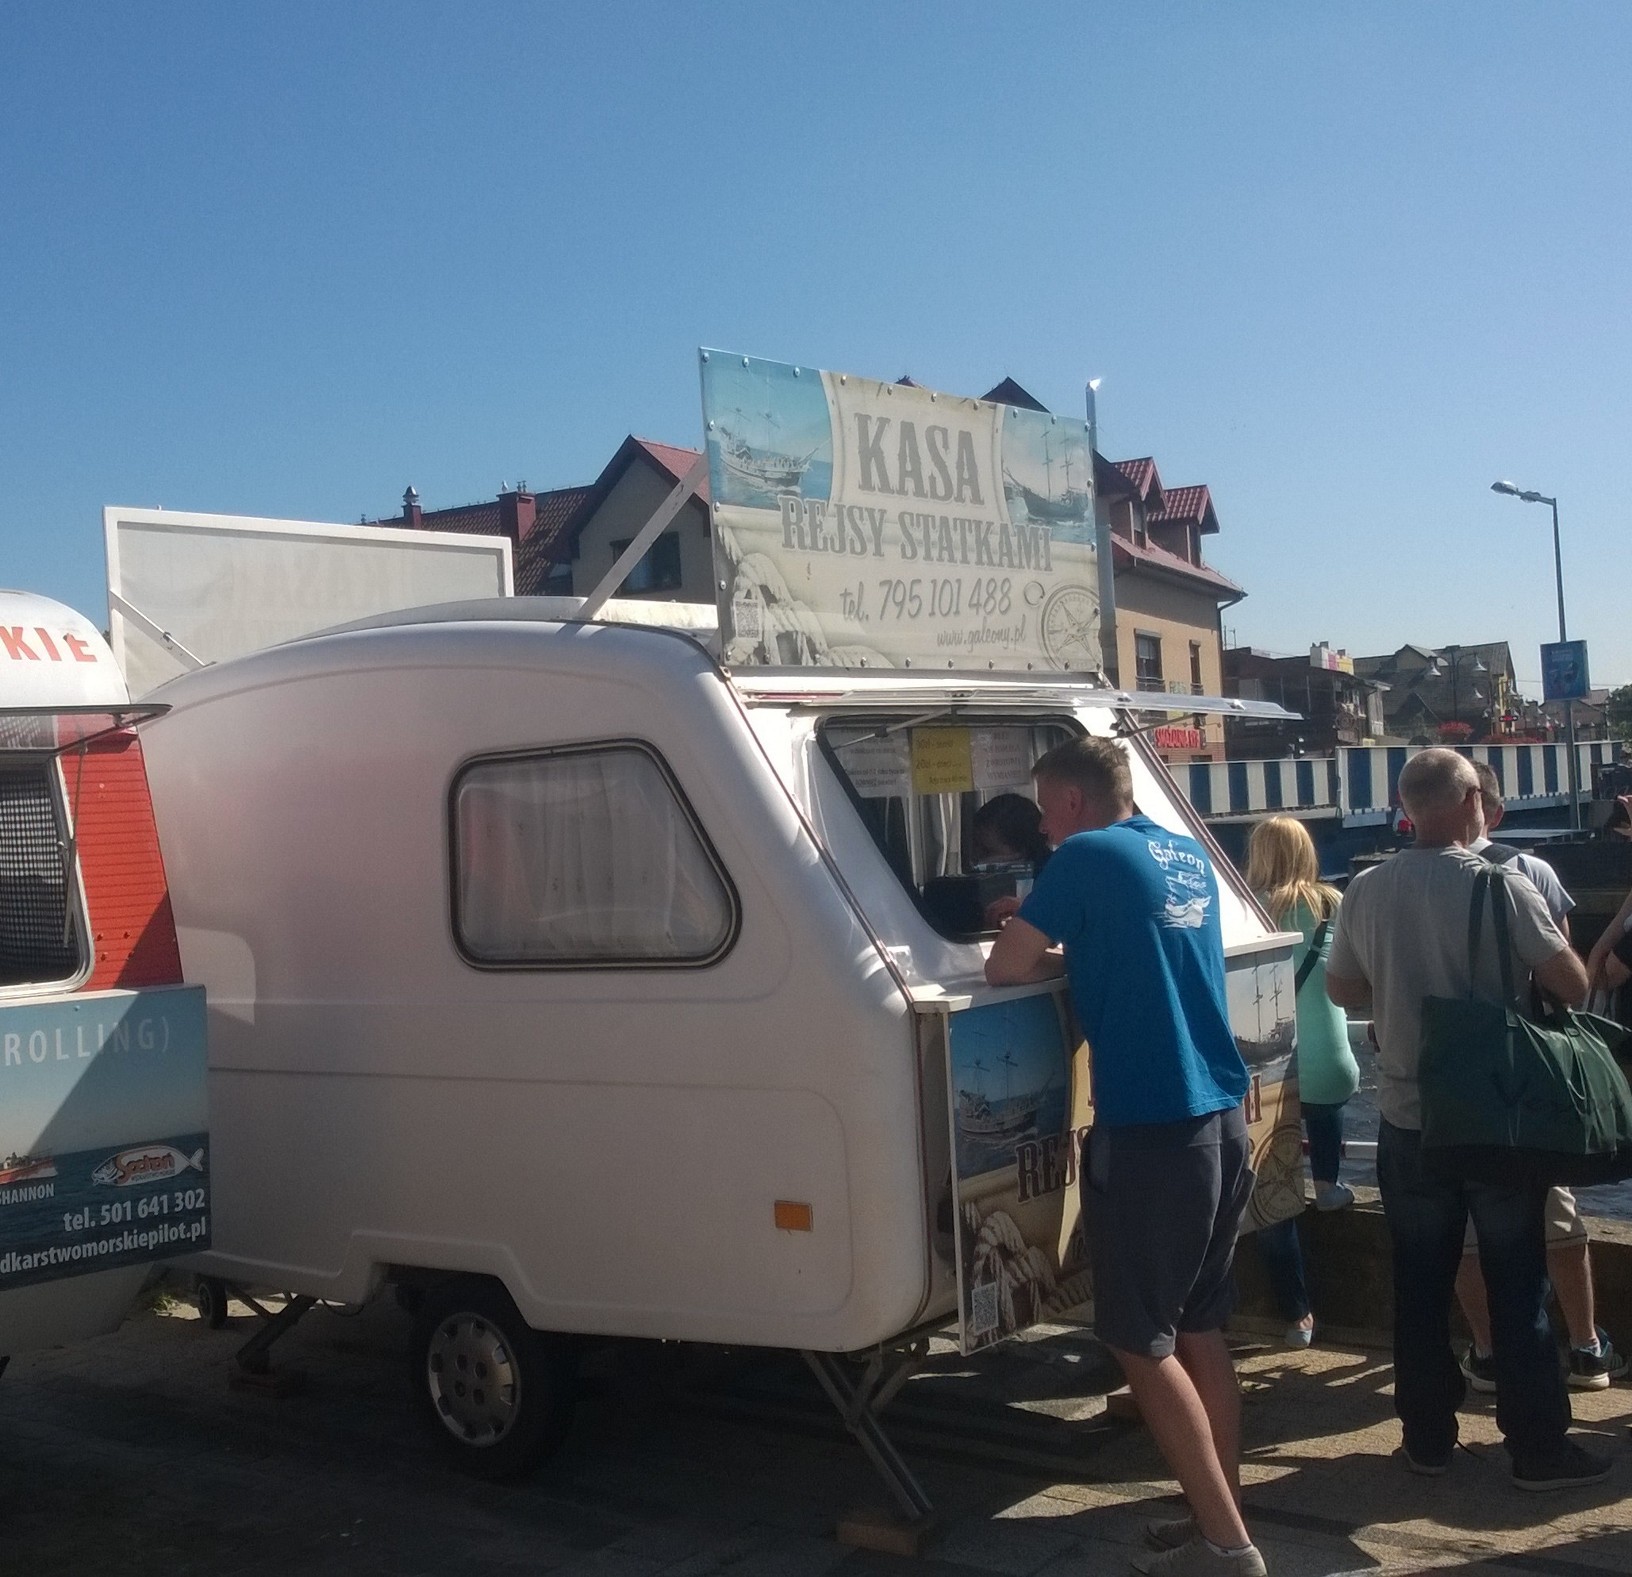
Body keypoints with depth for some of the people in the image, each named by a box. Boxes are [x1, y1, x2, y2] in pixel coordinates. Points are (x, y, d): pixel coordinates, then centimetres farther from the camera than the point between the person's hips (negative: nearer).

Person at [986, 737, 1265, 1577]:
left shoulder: (1088, 857, -8)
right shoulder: (1189, 858, 14)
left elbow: (1005, 969, -6)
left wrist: (1043, 946, 12)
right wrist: (1066, 938, 19)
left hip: (1149, 1130, -8)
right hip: (1221, 1121, 8)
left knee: (1142, 1343, 2)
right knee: (1197, 1330, 16)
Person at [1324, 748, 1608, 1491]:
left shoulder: (1367, 891, -2)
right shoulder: (1499, 885, -14)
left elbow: (1342, 989, 10)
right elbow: (1571, 984, -11)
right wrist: (1538, 978, 10)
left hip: (1409, 1121, 3)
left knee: (1420, 1286, 12)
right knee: (1517, 1285, 7)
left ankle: (1427, 1435, 21)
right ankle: (1538, 1445, 13)